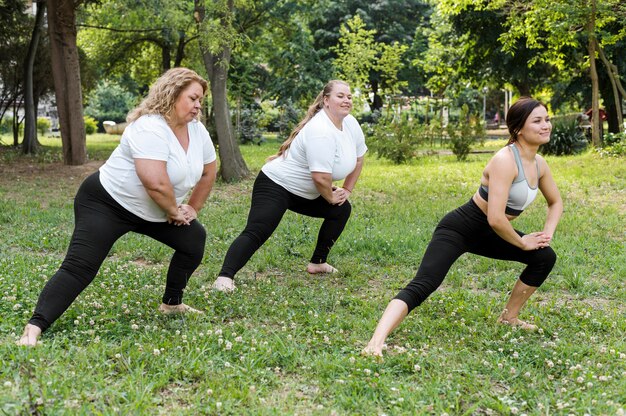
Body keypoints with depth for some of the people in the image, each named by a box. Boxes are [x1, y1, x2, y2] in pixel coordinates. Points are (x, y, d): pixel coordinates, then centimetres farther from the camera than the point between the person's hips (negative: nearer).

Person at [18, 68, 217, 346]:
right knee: (80, 268, -20)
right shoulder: (150, 128, -27)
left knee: (195, 239, 6)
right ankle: (35, 327, -25)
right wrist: (175, 212, -19)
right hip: (106, 203, -8)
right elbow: (156, 183, -36)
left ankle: (171, 304, 20)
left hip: (152, 212, 9)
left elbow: (208, 172, 15)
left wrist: (192, 209, 11)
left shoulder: (197, 130, -1)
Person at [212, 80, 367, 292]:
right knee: (256, 233, -23)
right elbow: (321, 177, -29)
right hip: (275, 186, -10)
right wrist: (331, 197, -11)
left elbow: (358, 159, 17)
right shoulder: (321, 131, -27)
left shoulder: (351, 124, 1)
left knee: (342, 210, 13)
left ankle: (318, 263, 18)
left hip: (304, 193, 10)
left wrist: (346, 191, 14)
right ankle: (225, 277, -33)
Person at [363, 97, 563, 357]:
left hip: (486, 234, 9)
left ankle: (509, 317, 23)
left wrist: (548, 233, 5)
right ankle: (376, 342, -39)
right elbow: (495, 218, -29)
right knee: (422, 286, -27)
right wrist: (522, 242, -13)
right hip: (459, 229, -9)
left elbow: (556, 202, 22)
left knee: (545, 257, 8)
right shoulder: (505, 160, -23)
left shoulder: (539, 164, 3)